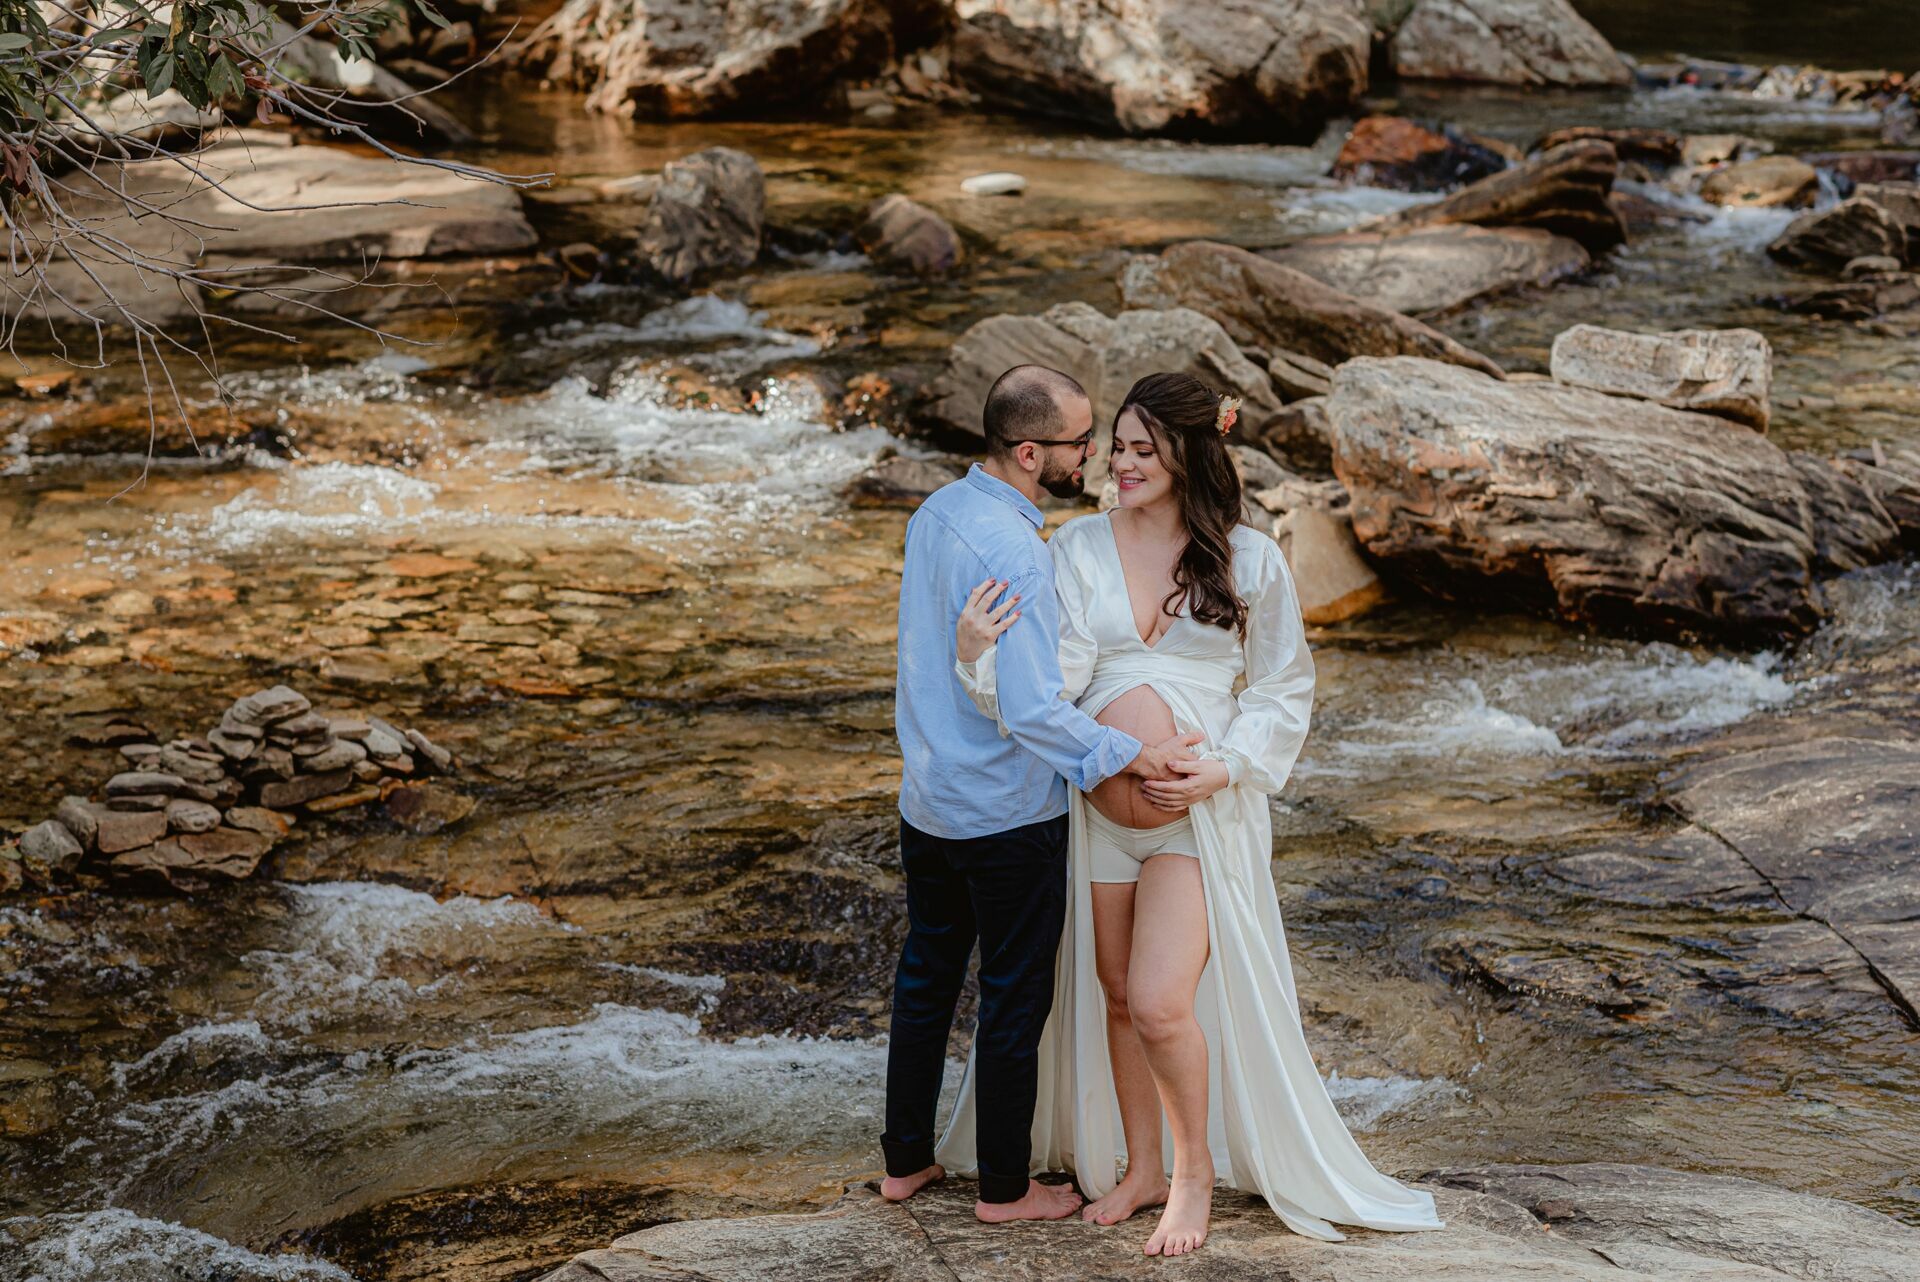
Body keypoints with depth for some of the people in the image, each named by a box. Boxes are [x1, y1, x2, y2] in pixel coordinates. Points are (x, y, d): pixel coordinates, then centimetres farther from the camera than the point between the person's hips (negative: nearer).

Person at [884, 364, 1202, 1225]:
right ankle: (1004, 1188, 20)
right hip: (1008, 816, -8)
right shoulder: (1013, 551, -25)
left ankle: (905, 1160, 31)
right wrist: (1127, 756, -19)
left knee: (926, 976, 19)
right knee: (1015, 998, 7)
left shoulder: (935, 514, 2)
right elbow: (1030, 710, -27)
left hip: (927, 802, 8)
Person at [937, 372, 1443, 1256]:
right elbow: (1056, 676, -11)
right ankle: (1140, 1165, 33)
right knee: (1116, 993, 13)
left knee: (1160, 1002, -11)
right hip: (1099, 801, 3)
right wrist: (979, 654, -31)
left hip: (1202, 809, -3)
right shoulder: (1079, 548, -1)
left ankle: (1196, 1168, 14)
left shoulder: (1248, 561, -4)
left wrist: (1223, 768, -12)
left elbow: (1285, 689, 2)